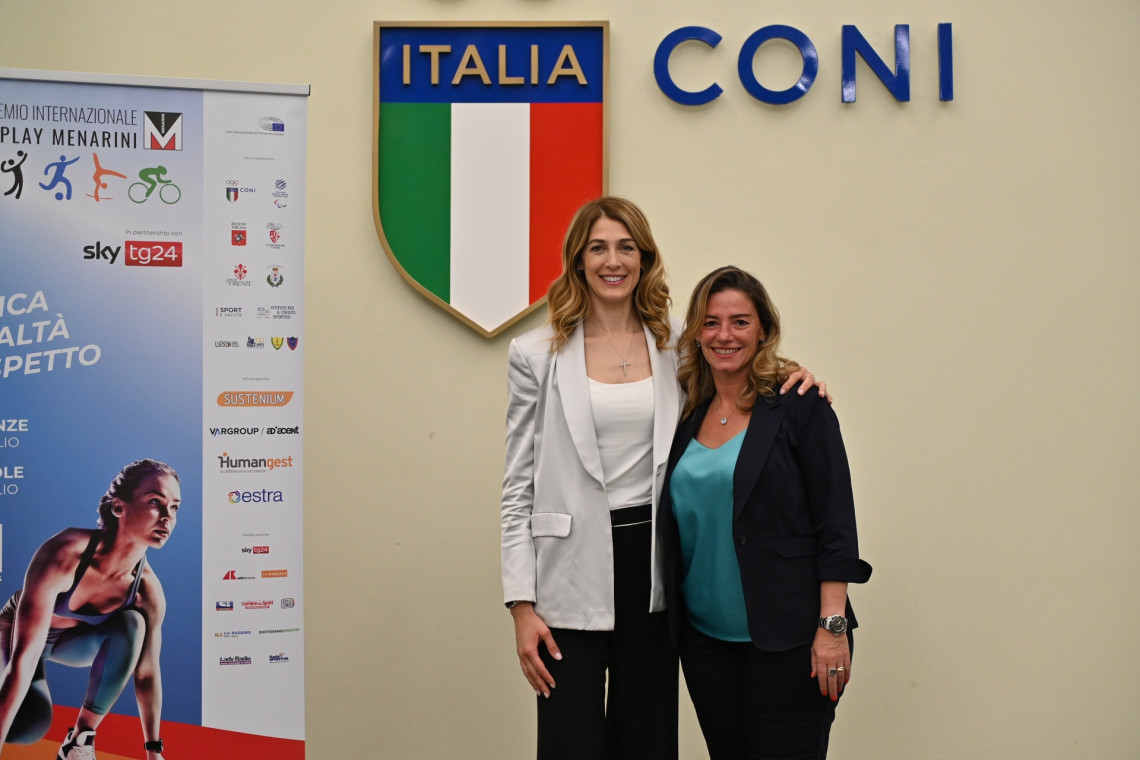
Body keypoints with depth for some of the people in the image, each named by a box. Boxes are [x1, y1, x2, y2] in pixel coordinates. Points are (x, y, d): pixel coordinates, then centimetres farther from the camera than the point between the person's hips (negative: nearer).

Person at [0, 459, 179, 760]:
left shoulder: (148, 591, -25)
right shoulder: (65, 553, -39)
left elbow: (147, 673, -12)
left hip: (74, 640, 3)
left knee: (131, 624, -26)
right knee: (31, 722, -29)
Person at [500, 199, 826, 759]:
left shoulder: (675, 346, 6)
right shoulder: (537, 355, 0)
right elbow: (519, 487, -1)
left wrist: (789, 377, -4)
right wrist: (522, 606, -6)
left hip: (652, 564, 3)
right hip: (574, 572, -3)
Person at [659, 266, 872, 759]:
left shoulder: (798, 407, -6)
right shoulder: (688, 417, 9)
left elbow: (835, 522, -8)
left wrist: (833, 626, -14)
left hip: (785, 639, -5)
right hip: (704, 636, 5)